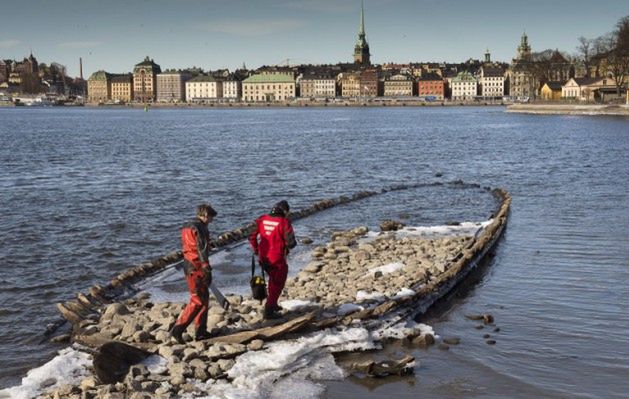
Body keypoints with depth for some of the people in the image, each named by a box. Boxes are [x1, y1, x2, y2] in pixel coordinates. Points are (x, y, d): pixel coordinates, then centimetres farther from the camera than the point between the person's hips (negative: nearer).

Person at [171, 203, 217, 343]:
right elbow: (202, 250, -20)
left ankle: (201, 331, 19)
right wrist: (207, 270, -19)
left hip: (188, 266, 10)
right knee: (197, 301, -6)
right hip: (197, 268, -10)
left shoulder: (187, 227, 15)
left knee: (204, 298, 16)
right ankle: (178, 329, -9)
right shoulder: (200, 228, -15)